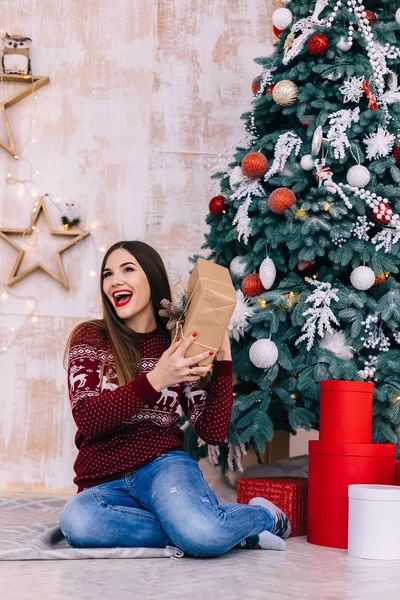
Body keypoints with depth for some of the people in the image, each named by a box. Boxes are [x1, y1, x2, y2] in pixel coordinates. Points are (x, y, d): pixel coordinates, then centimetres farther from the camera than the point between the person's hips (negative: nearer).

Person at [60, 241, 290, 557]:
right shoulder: (91, 338, 5)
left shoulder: (182, 348, 8)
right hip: (104, 482, 1)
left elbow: (213, 432, 1)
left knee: (202, 534, -36)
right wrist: (155, 380, -20)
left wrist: (223, 358, -4)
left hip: (163, 464, -1)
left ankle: (265, 516, -1)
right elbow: (86, 418, -10)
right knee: (77, 521, -37)